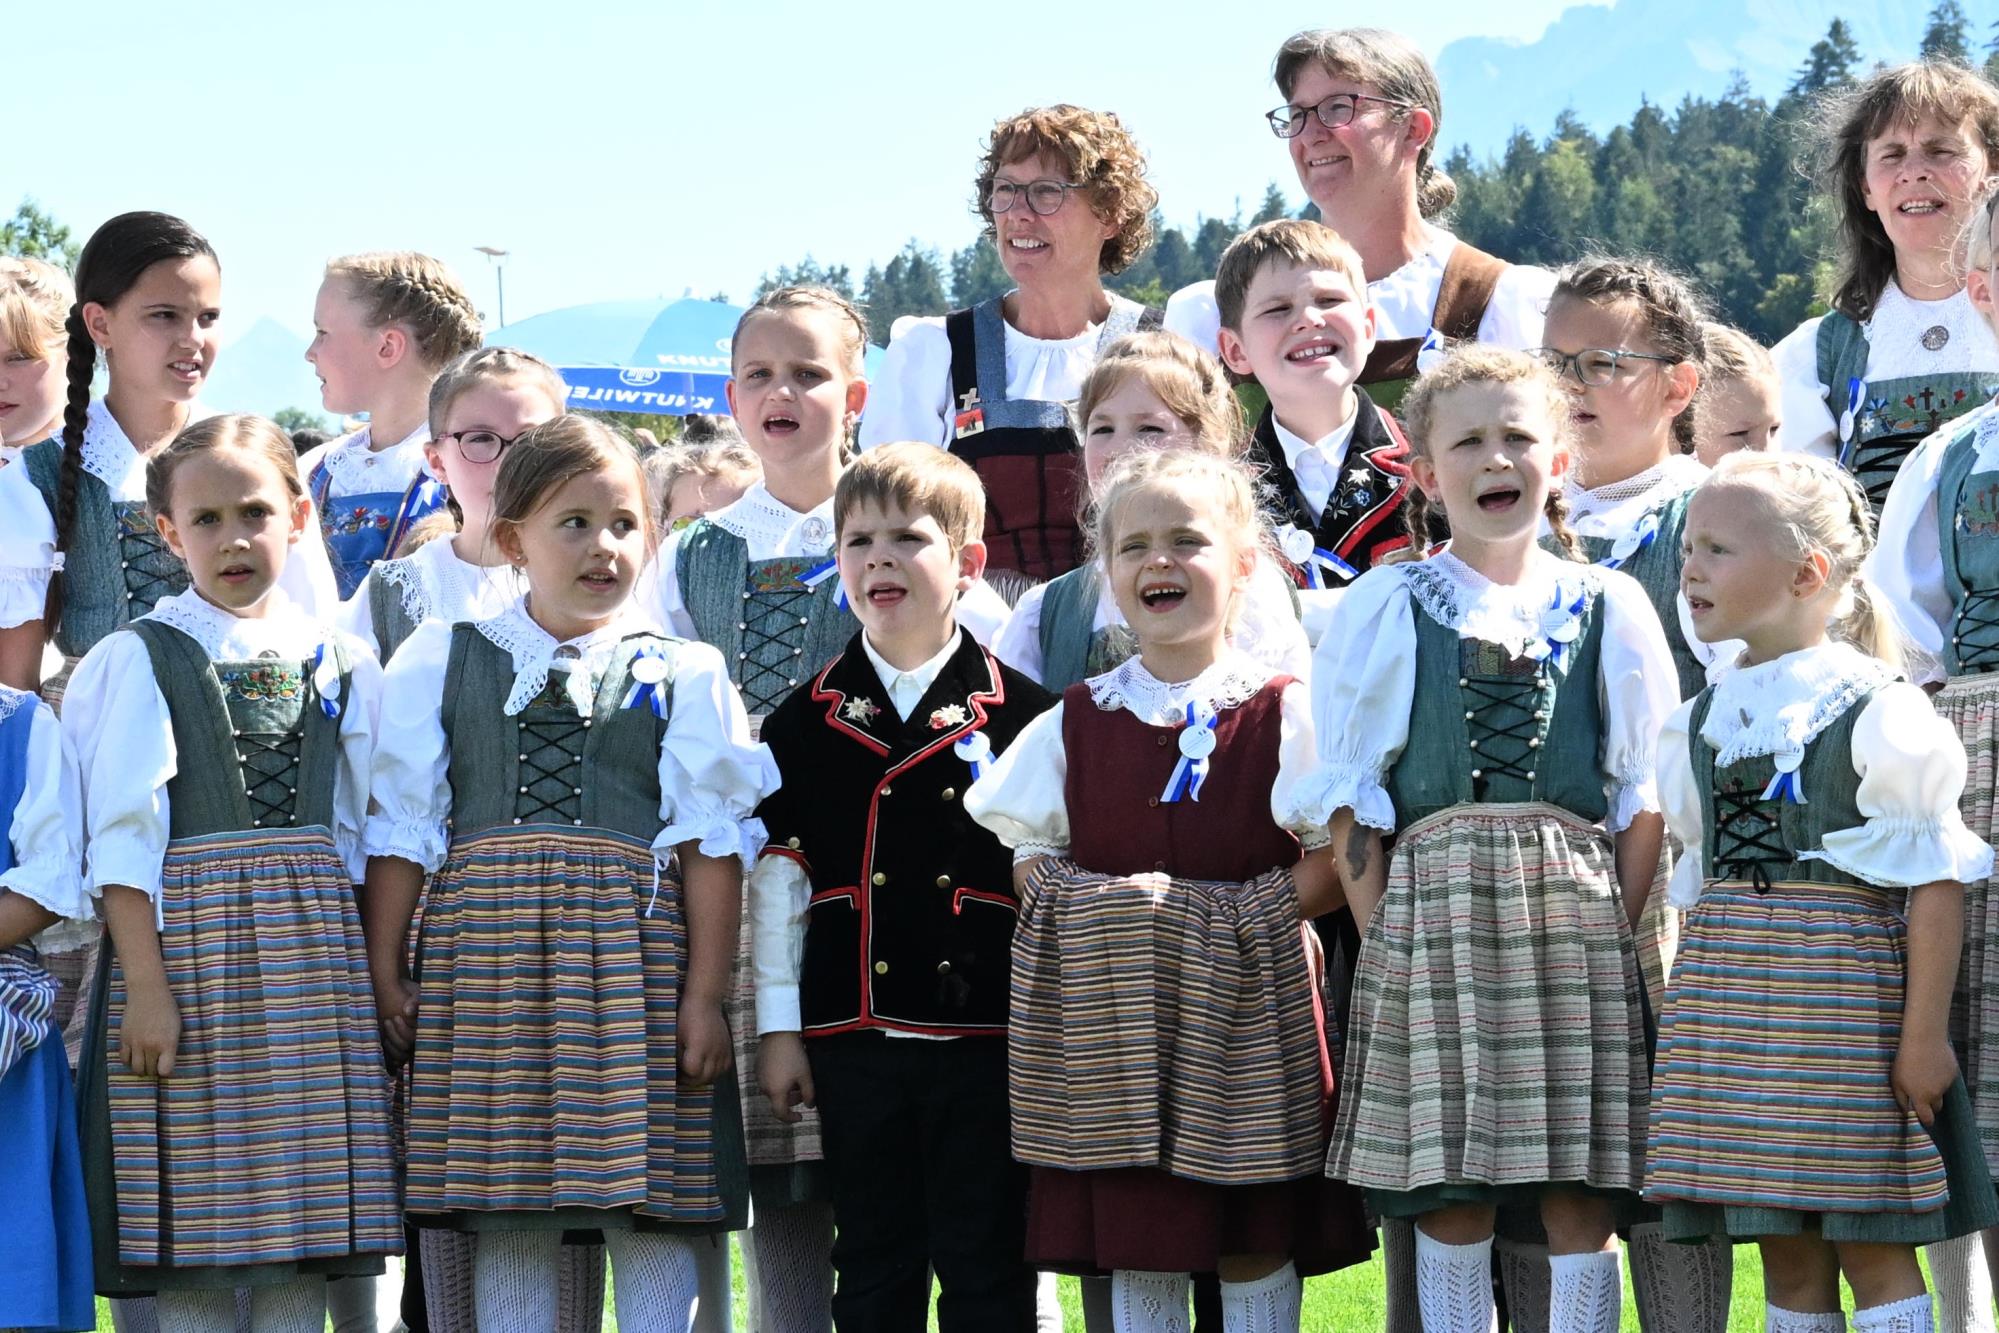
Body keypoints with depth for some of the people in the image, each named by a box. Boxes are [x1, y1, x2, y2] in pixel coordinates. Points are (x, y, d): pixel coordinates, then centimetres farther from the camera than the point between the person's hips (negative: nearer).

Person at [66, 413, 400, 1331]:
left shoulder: (343, 669, 11)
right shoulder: (137, 661, 0)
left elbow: (358, 837, 13)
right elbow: (122, 835, -5)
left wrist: (367, 970, 5)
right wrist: (144, 982, -13)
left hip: (316, 958, 3)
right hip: (185, 944, -3)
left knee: (303, 1248, 2)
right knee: (193, 1255, -4)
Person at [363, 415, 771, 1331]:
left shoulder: (682, 674, 5)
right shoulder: (442, 662, 10)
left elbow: (709, 844, 1)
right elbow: (402, 830, 8)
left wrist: (704, 995, -5)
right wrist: (384, 974, 2)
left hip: (633, 954, -1)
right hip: (483, 952, 1)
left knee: (650, 1218, -2)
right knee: (509, 1221, 2)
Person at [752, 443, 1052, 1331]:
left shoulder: (1021, 714, 0)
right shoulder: (807, 723, 6)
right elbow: (777, 877, 7)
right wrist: (778, 1027, 4)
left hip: (986, 1037, -2)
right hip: (856, 1035, 2)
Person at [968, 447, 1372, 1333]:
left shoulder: (1283, 715, 1)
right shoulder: (1075, 722, 10)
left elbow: (1333, 860, -2)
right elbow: (1029, 858, 9)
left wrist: (1248, 917, -16)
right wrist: (1107, 911, -9)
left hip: (1248, 1006, -2)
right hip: (1113, 1012, 2)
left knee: (1256, 1242, 0)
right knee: (1135, 1248, 3)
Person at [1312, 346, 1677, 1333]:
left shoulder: (1608, 609, 10)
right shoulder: (1384, 611, 7)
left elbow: (1645, 798, 8)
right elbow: (1352, 801, 5)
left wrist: (1609, 932, -3)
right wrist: (1384, 939, -6)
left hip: (1576, 917, 1)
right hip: (1432, 910, -1)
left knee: (1582, 1204, -2)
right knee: (1448, 1203, -1)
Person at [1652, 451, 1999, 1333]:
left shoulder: (1875, 712, -8)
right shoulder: (1700, 722, 11)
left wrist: (1924, 1032, -12)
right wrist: (1690, 1013, 16)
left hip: (1844, 987, -6)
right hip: (1724, 991, 6)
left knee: (1873, 1245, -3)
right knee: (1786, 1252, 8)